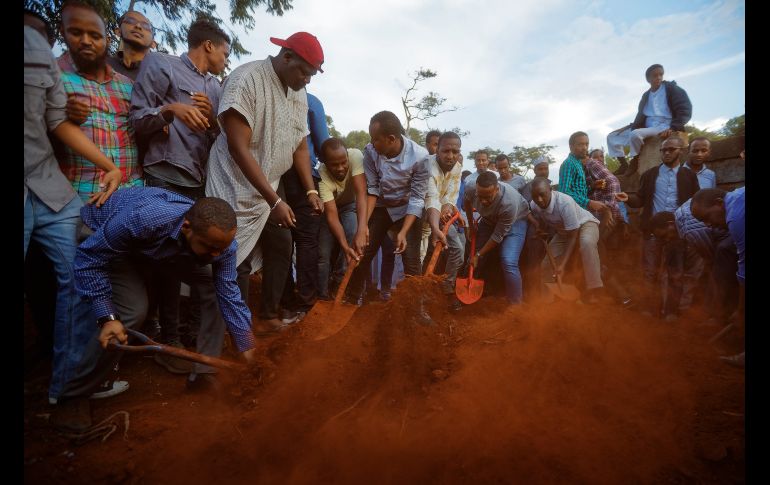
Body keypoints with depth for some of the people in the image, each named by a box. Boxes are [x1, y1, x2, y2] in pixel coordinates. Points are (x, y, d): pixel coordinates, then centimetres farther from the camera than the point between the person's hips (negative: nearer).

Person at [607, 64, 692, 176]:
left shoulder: (671, 89, -3)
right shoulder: (646, 95, 14)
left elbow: (685, 110, -9)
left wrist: (672, 128, -23)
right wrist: (629, 127, 4)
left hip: (664, 126, -7)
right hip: (647, 128, 7)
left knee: (635, 134, -36)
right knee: (612, 137, 0)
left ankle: (634, 162, -15)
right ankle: (623, 165, -1)